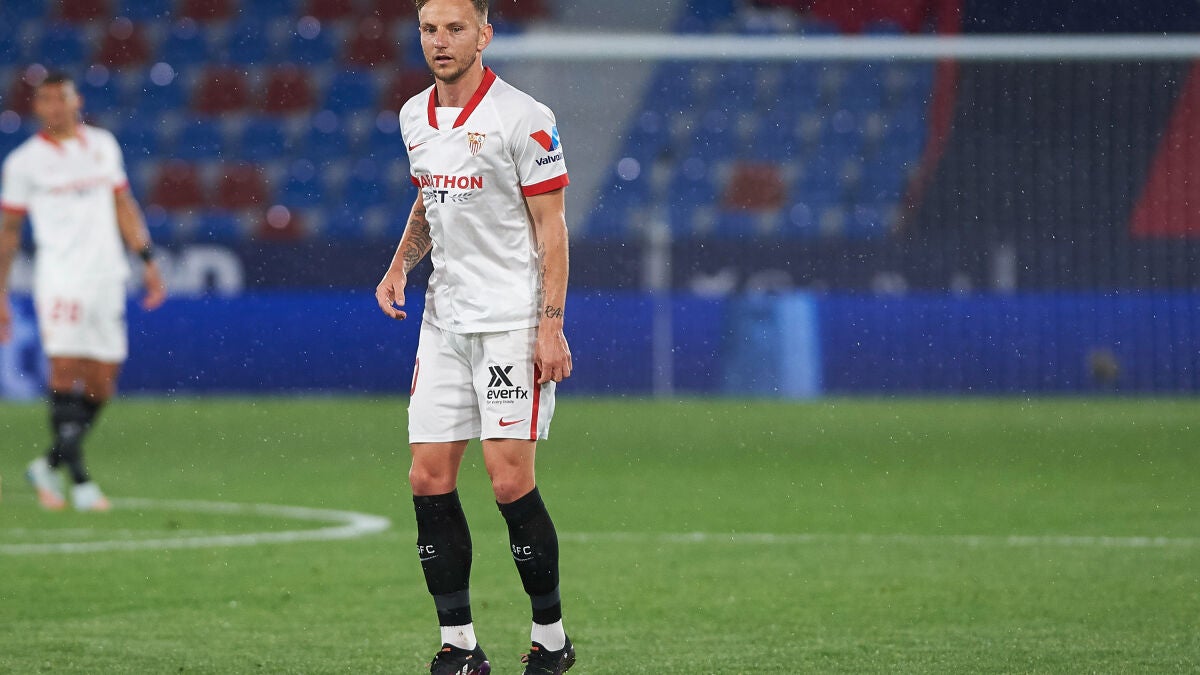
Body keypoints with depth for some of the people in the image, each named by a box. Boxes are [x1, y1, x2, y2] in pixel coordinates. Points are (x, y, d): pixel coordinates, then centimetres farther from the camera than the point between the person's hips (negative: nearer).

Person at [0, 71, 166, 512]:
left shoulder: (103, 144, 13)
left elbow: (123, 206, 19)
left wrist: (147, 260, 12)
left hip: (107, 276, 4)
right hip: (60, 277, -4)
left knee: (101, 387, 4)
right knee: (65, 373, -14)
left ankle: (49, 466, 19)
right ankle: (80, 481, -12)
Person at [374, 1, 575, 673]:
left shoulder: (522, 119, -10)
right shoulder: (415, 117, 10)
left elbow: (551, 226, -9)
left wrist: (552, 324, -15)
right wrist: (401, 263, 8)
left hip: (513, 321, -7)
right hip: (444, 317, 7)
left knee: (511, 481, -11)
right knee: (429, 480, 0)